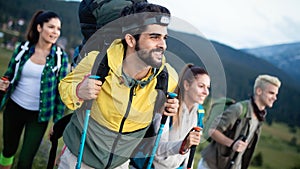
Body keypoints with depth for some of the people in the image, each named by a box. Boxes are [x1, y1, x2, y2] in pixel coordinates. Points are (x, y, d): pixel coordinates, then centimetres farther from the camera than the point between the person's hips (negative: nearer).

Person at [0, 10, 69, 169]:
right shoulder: (22, 49, -4)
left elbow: (61, 90, -4)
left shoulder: (61, 56, -9)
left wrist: (57, 120, -3)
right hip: (14, 108, 2)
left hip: (39, 114, -2)